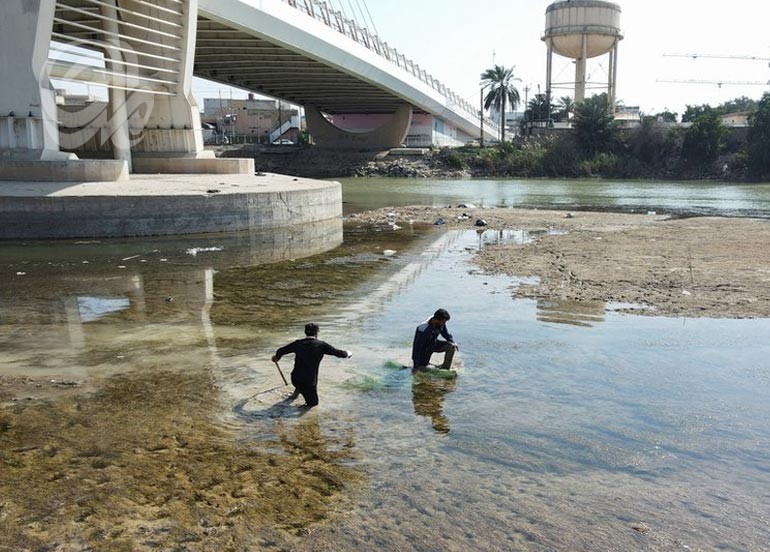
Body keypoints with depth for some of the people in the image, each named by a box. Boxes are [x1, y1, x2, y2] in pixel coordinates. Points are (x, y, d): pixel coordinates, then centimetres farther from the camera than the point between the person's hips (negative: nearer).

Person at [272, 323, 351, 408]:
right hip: (310, 382, -2)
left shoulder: (298, 343, -2)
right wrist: (348, 353, 20)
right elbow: (338, 353, -1)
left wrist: (277, 357, 33)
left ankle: (298, 389, 32)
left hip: (295, 379, 2)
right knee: (312, 403, 21)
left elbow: (281, 351, 10)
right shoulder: (321, 345, -9)